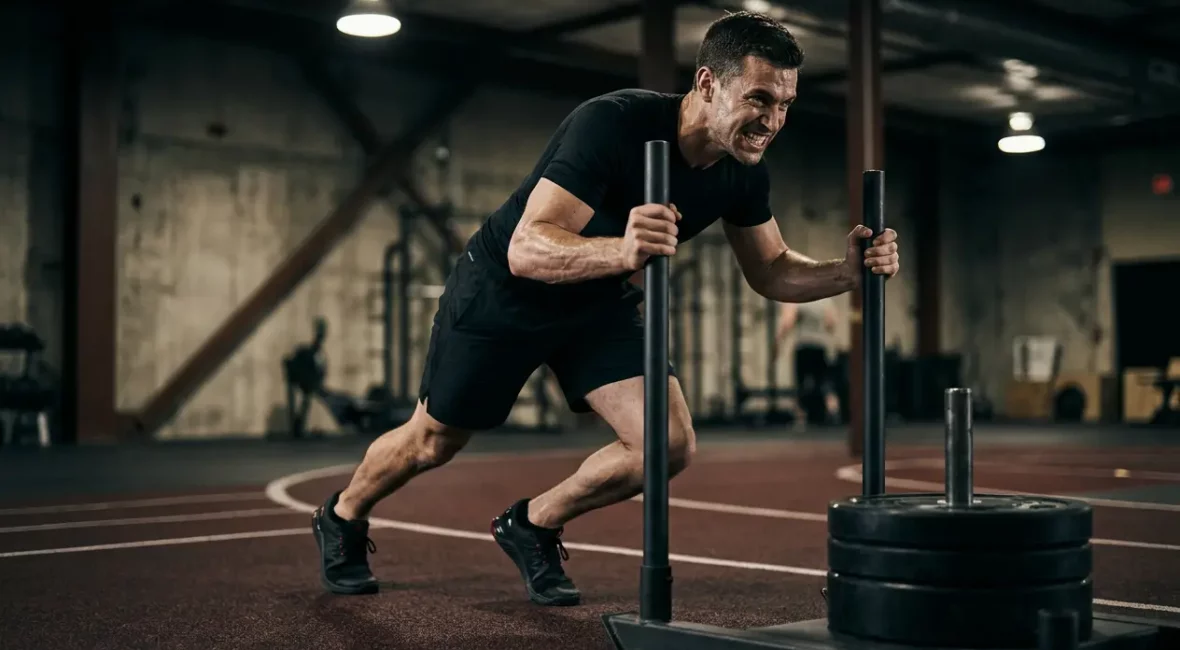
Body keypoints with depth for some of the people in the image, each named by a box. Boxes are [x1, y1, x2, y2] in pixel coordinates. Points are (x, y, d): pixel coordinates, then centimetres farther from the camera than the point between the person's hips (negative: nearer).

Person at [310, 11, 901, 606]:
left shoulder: (743, 174, -16)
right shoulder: (613, 124, -36)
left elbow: (771, 272, -1)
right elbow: (525, 250, -43)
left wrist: (846, 271, -21)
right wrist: (621, 250, -62)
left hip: (600, 302, 5)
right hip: (502, 292, -5)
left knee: (671, 445, -12)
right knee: (432, 442, 12)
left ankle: (532, 524, 13)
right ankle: (341, 518, 45)